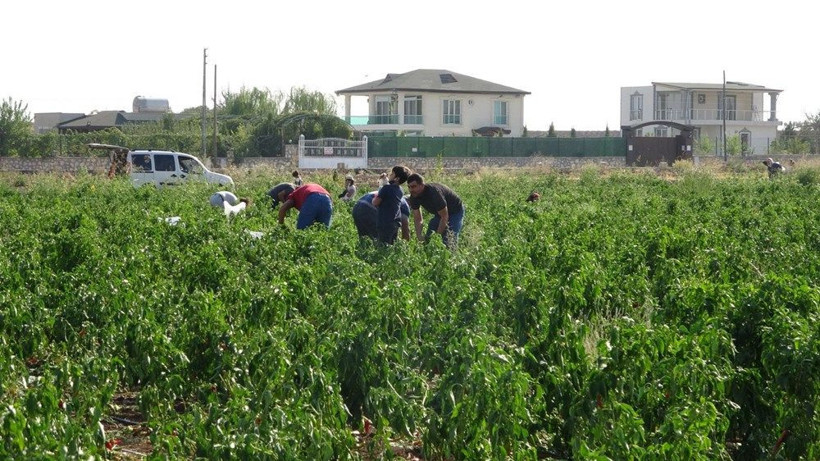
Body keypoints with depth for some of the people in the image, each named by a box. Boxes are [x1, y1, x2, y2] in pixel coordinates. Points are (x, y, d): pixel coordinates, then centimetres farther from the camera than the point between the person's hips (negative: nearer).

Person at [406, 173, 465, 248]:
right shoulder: (414, 196, -14)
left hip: (455, 212, -7)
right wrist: (419, 237, -22)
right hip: (439, 214, 7)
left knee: (449, 241, -20)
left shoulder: (434, 193, -36)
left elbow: (444, 217, -30)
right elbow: (417, 219, -8)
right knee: (428, 238, -2)